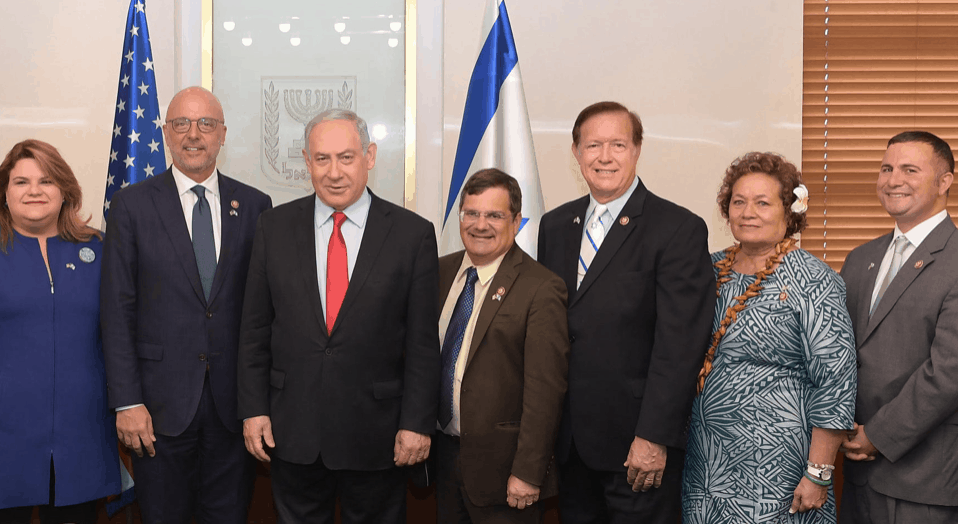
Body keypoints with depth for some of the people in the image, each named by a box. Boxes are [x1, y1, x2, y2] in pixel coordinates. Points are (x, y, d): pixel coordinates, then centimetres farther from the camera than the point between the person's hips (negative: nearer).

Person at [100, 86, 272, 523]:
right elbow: (117, 311, -3)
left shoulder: (254, 205, 5)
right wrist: (126, 402, -8)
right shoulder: (132, 205, -1)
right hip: (162, 403, -1)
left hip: (234, 403, 2)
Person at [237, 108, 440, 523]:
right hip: (291, 429, 2)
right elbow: (255, 329, 4)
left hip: (376, 435, -2)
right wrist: (253, 409, 0)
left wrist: (417, 423, -7)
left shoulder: (413, 234, -5)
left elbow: (423, 341, -5)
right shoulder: (274, 228, 2)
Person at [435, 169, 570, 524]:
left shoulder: (541, 289, -15)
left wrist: (527, 474, -18)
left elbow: (545, 391, -17)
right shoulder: (441, 272, 6)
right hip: (441, 451, 6)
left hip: (498, 464, -6)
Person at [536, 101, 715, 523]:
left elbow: (678, 346, -14)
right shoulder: (555, 225, 10)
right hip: (569, 441, 5)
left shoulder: (680, 229, -9)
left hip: (638, 448, -5)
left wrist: (653, 437, -18)